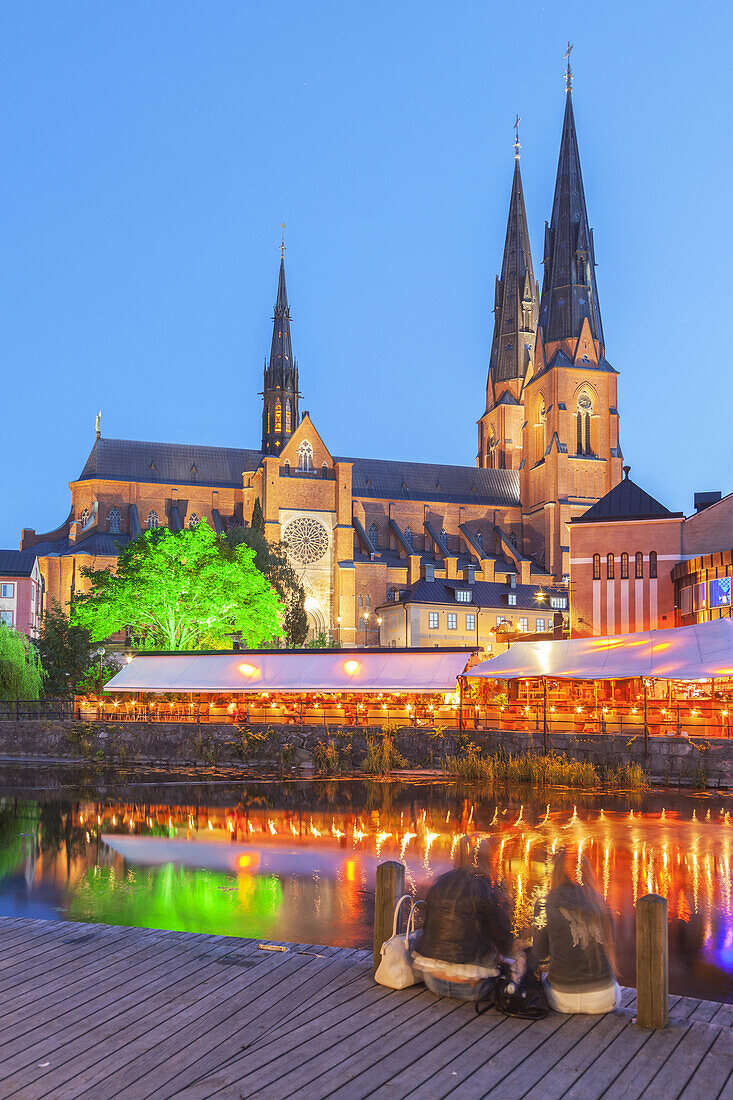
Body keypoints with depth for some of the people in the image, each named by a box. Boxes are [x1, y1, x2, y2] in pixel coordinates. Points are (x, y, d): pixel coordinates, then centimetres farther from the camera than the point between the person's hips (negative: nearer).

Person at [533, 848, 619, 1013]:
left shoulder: (545, 907, -10)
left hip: (564, 1000, -1)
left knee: (544, 980, 33)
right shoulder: (600, 903, -3)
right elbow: (609, 943, 12)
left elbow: (541, 954, 3)